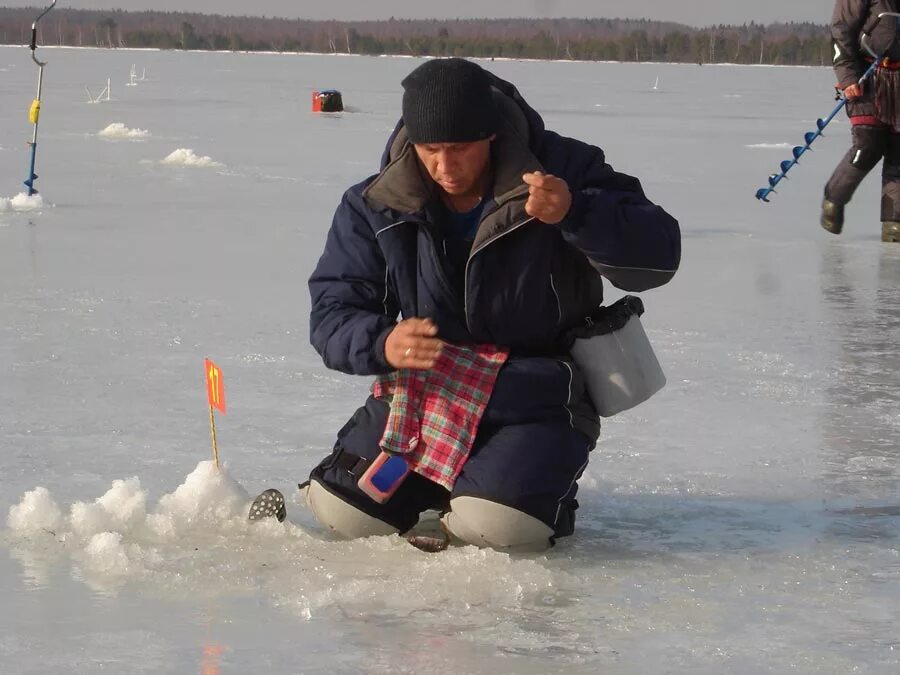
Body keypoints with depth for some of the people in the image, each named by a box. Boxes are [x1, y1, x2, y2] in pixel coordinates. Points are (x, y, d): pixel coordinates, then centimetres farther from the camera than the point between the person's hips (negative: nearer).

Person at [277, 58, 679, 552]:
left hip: (536, 397, -3)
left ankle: (547, 484, 9)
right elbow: (332, 312, -3)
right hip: (424, 391, 3)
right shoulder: (375, 205, -5)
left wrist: (575, 214, -38)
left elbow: (658, 255, -19)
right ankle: (446, 479, 18)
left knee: (497, 524, -28)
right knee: (341, 510, -13)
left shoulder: (563, 173, -13)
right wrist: (382, 343, -27)